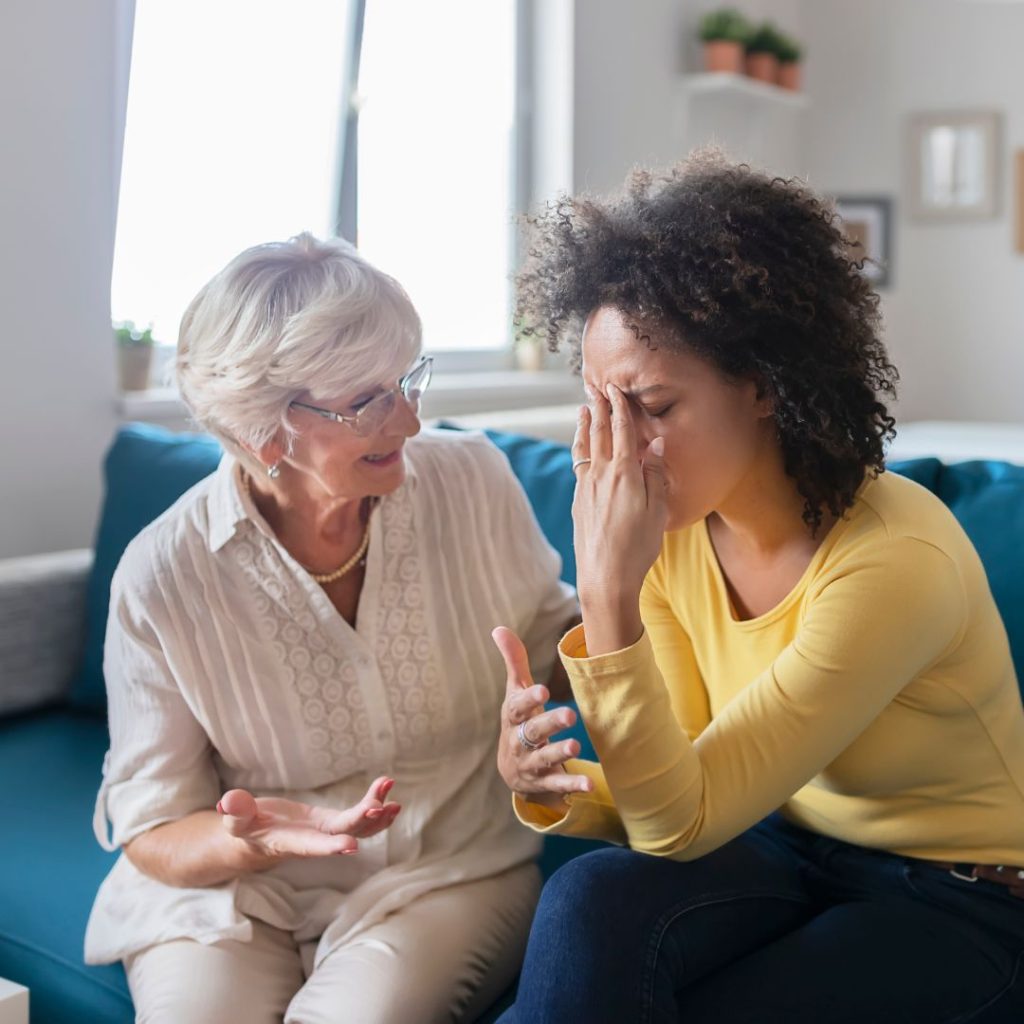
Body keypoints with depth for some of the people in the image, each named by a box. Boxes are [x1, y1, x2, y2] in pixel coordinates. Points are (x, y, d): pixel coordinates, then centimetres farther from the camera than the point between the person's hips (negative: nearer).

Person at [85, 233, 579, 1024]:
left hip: (449, 871, 0)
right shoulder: (162, 576, -14)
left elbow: (551, 641, 7)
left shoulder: (475, 481, -8)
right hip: (231, 891, 1)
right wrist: (261, 838, -25)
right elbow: (151, 831, -5)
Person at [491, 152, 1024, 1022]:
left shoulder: (897, 558, -28)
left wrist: (609, 596, -37)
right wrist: (555, 787, -24)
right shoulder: (674, 535, -9)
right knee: (592, 902, -26)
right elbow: (662, 801, -4)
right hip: (793, 854, 5)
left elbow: (680, 820, -27)